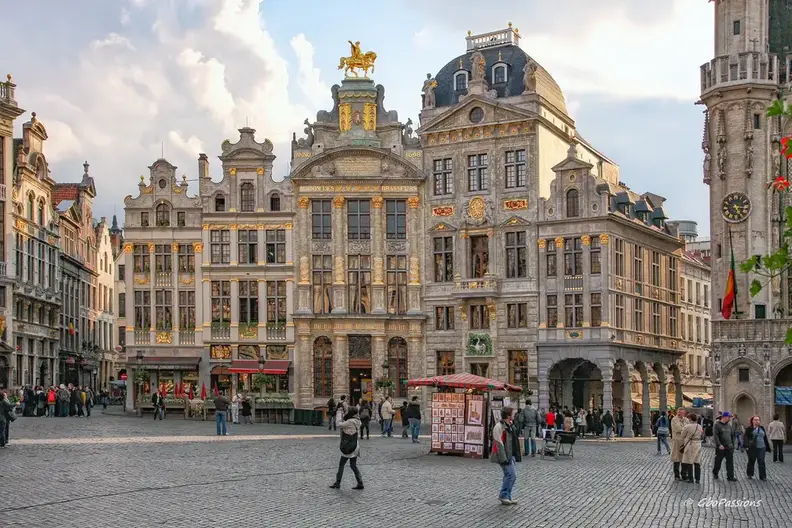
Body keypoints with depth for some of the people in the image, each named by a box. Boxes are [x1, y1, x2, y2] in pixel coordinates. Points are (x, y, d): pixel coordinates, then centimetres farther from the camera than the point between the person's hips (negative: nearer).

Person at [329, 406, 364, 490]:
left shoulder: (351, 422, -21)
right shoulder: (356, 421, 7)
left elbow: (339, 424, -21)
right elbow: (344, 423, 15)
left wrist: (339, 412, -10)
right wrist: (341, 413, 6)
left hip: (348, 448, -8)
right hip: (354, 446, 9)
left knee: (341, 464, 5)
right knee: (353, 465, 13)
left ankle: (337, 483, 13)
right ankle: (360, 483, 9)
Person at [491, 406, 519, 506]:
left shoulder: (510, 425, 12)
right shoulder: (499, 427, -18)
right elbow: (499, 444, -21)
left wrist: (515, 455, 20)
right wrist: (504, 459, -22)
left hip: (511, 455, 10)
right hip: (505, 456, -10)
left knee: (510, 475, 12)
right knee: (511, 475, -13)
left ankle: (507, 497, 20)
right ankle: (503, 495, -2)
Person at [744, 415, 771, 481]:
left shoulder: (762, 428, 11)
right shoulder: (749, 429, -2)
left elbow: (765, 438, 16)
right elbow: (746, 437, -6)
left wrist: (767, 447, 15)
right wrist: (746, 445, -19)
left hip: (761, 448, 3)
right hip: (752, 448, -3)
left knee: (761, 462, -3)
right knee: (751, 461, 9)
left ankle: (763, 476, 0)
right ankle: (749, 474, 25)